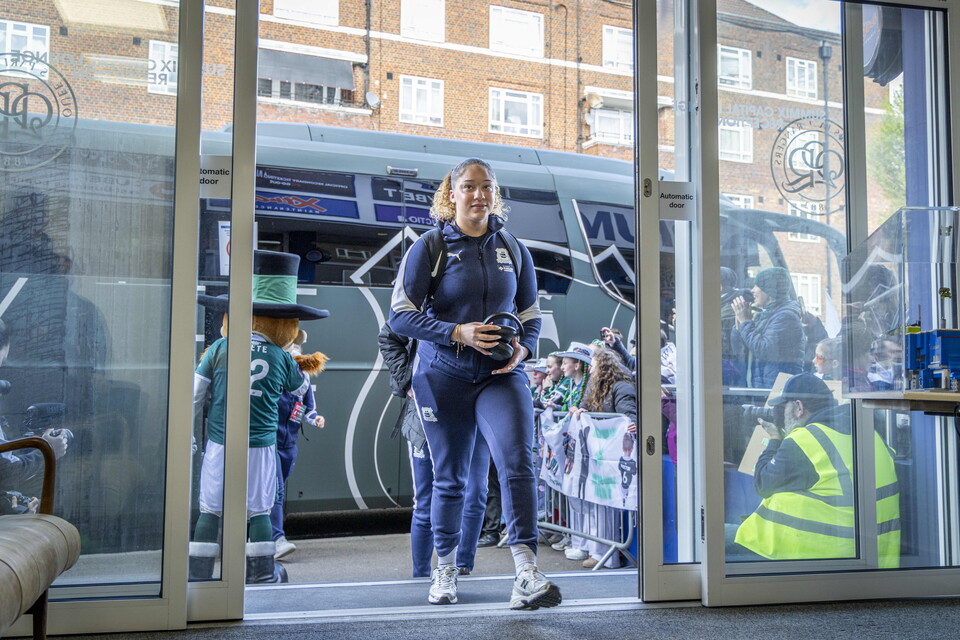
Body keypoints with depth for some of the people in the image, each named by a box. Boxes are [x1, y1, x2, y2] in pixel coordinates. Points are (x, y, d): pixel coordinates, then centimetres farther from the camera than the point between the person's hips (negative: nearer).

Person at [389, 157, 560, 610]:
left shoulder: (513, 249, 9)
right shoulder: (429, 247, -1)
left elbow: (531, 315, 16)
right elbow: (400, 315, -6)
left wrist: (524, 347, -6)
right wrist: (457, 332, -20)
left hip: (501, 376, 2)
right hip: (444, 378, -1)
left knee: (517, 461, -20)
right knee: (450, 479, 10)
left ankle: (526, 575, -22)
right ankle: (445, 570, 30)